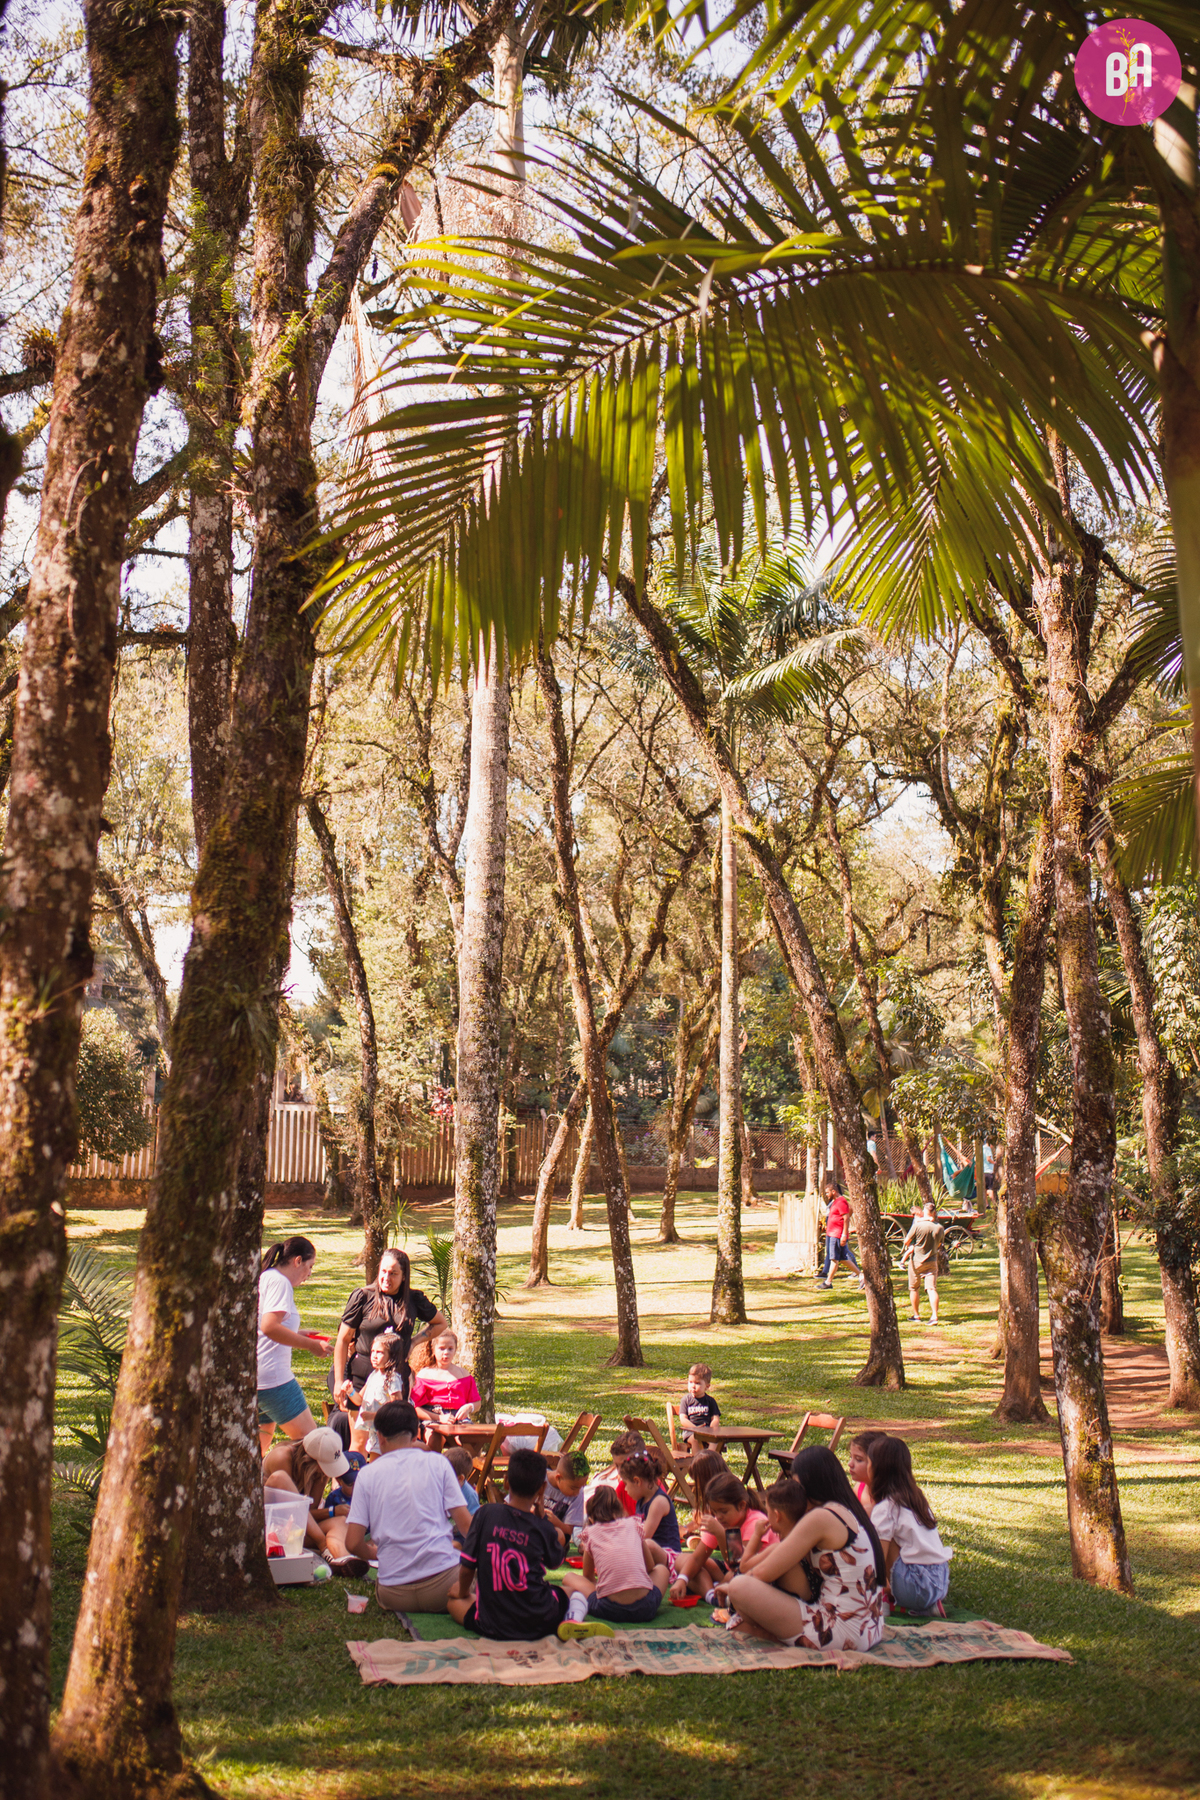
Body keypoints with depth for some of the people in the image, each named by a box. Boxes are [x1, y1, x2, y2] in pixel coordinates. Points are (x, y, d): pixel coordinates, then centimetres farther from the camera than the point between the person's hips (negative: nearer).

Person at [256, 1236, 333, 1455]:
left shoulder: (264, 1278, 19)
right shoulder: (279, 1282, -10)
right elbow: (269, 1327, -23)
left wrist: (296, 1335, 23)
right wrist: (310, 1345, -16)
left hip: (251, 1379, 10)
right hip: (273, 1377, -10)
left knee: (259, 1447, 15)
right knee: (310, 1439, -6)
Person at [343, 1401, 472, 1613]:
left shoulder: (367, 1475, 4)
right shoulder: (437, 1463, 2)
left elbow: (353, 1544, 0)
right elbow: (466, 1524, -1)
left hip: (393, 1595, 2)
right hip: (441, 1585, -2)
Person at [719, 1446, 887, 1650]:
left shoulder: (820, 1517, -14)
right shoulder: (850, 1513, 13)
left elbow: (764, 1573, -10)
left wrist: (733, 1585, 9)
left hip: (842, 1632, -10)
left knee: (740, 1588, -17)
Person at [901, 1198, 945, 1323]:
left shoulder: (918, 1225, -17)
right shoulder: (940, 1228, -7)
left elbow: (907, 1241, -6)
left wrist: (908, 1248, 17)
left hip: (916, 1261, -2)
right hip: (932, 1261, 2)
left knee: (914, 1288, 14)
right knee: (932, 1289, -1)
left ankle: (916, 1315, 21)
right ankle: (934, 1316, -14)